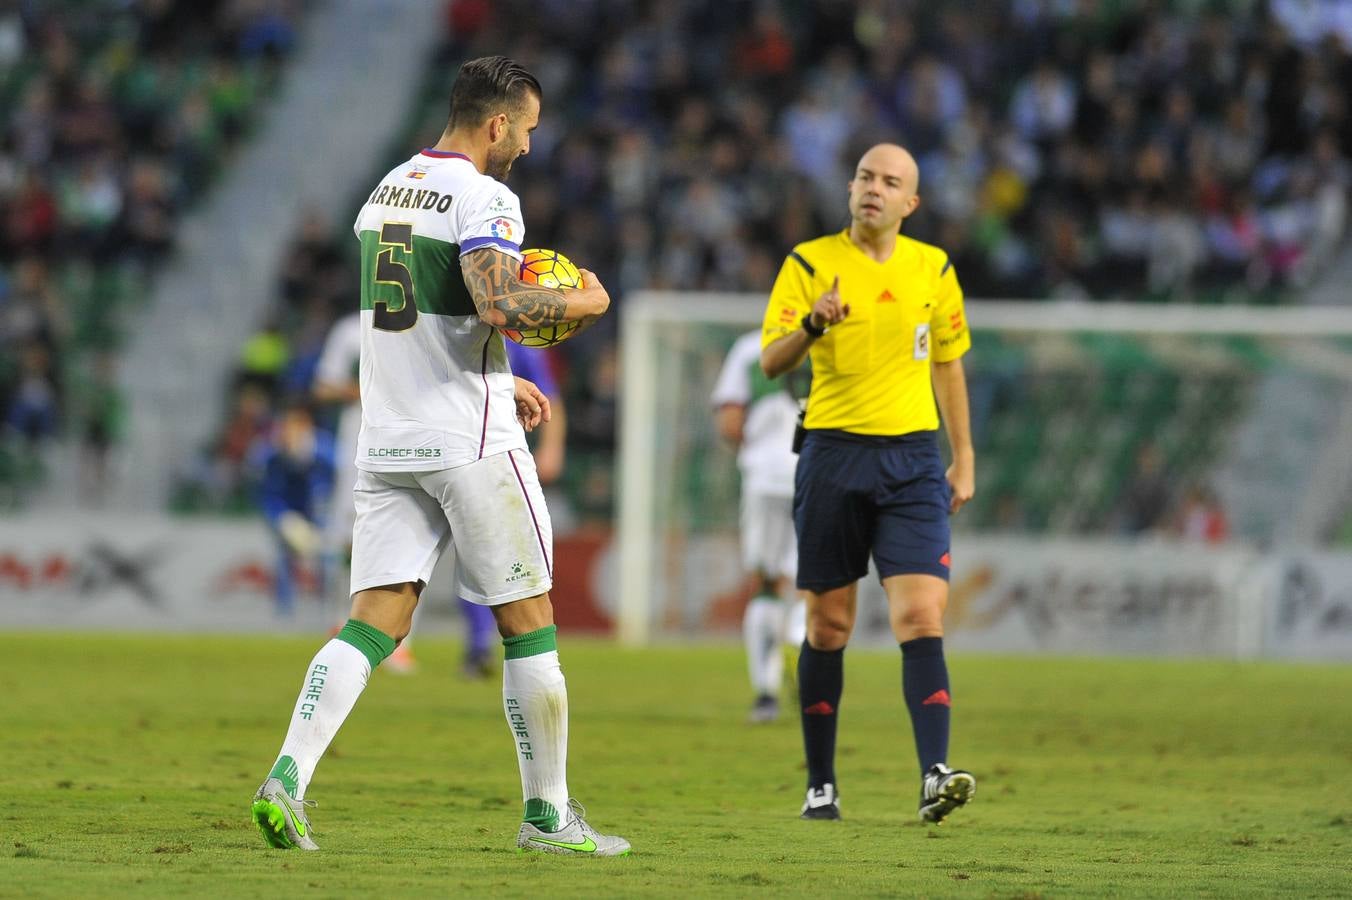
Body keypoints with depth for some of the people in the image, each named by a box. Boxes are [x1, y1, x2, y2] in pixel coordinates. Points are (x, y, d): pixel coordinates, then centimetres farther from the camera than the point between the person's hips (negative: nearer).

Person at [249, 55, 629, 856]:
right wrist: (582, 302, -8)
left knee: (374, 623, 2)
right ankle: (549, 814, 9)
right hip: (470, 442, -7)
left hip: (389, 444, 7)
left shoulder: (388, 189, 15)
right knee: (528, 624, 4)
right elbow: (498, 305, -26)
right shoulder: (482, 197, -11)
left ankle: (288, 776, -16)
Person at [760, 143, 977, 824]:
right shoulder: (810, 263, 0)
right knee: (828, 625, 3)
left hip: (912, 460, 1)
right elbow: (770, 362, -7)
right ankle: (820, 785, 13)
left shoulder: (933, 269, 9)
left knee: (922, 615, -13)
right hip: (833, 454, -1)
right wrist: (812, 324, -27)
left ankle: (934, 776, -21)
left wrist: (964, 458, 17)